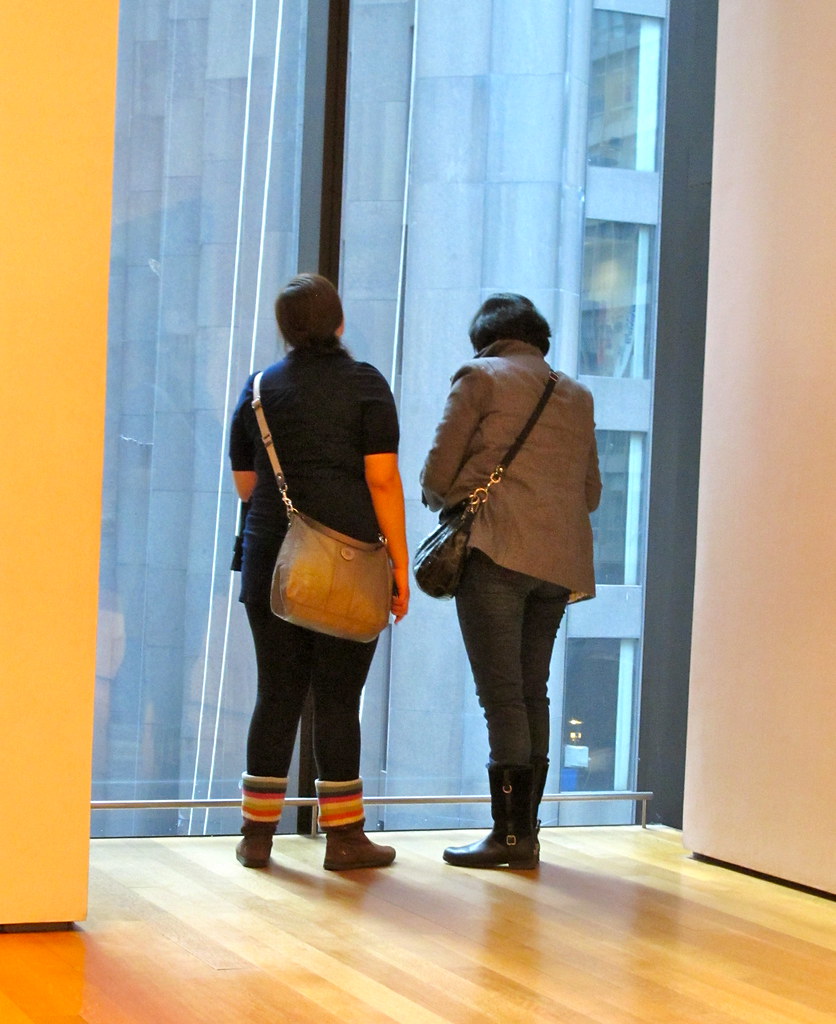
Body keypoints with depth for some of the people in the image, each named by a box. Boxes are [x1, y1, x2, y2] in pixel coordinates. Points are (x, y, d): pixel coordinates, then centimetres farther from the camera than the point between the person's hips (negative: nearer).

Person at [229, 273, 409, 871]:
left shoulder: (261, 388, 9)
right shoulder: (365, 385, -1)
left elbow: (244, 483, 15)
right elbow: (382, 480, -7)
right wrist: (400, 564, -4)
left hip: (272, 559, 3)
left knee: (277, 693, 8)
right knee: (338, 697, 1)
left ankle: (258, 832, 11)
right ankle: (344, 836, 6)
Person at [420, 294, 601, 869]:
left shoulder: (480, 376, 3)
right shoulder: (576, 395, 19)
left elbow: (437, 475, 0)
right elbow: (591, 491, 20)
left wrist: (447, 499, 20)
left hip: (497, 551, -6)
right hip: (560, 561, 6)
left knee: (502, 695, -5)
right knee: (532, 693, 11)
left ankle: (509, 835, -5)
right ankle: (525, 832, 12)